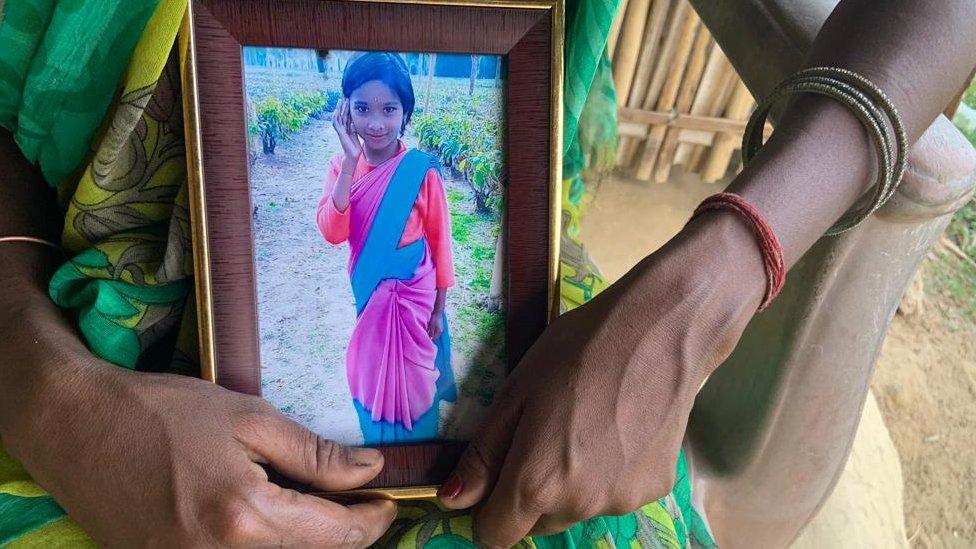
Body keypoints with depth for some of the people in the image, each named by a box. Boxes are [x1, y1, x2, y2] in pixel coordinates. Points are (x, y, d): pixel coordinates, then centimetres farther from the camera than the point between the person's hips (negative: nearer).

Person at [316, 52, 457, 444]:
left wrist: (438, 309, -5)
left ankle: (418, 447, 39)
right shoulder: (342, 166, -9)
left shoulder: (421, 170, -17)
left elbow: (440, 240, -9)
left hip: (414, 294, -3)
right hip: (368, 294, 3)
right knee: (371, 375, 20)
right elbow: (332, 233, -21)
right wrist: (350, 163, -29)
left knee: (413, 379, 13)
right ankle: (377, 443, 45)